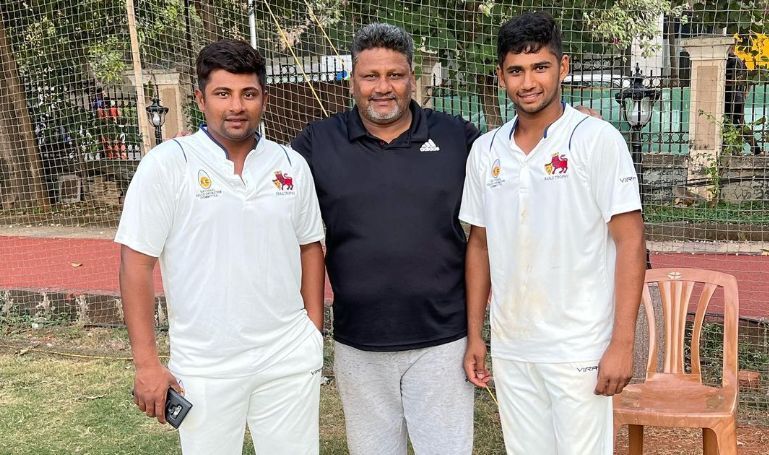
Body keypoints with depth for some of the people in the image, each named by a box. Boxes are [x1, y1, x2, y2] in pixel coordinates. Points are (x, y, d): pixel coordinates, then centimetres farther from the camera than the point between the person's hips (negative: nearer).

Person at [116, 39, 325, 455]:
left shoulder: (292, 165, 3)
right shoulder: (167, 164, -8)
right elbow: (136, 264, -8)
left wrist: (314, 332, 10)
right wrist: (147, 364, -9)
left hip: (290, 358, 3)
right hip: (204, 366, -3)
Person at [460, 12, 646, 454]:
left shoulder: (598, 140, -8)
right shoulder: (485, 150, 5)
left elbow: (630, 242, -9)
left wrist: (622, 343, -13)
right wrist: (474, 334, 10)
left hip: (579, 350, -4)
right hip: (509, 350, 4)